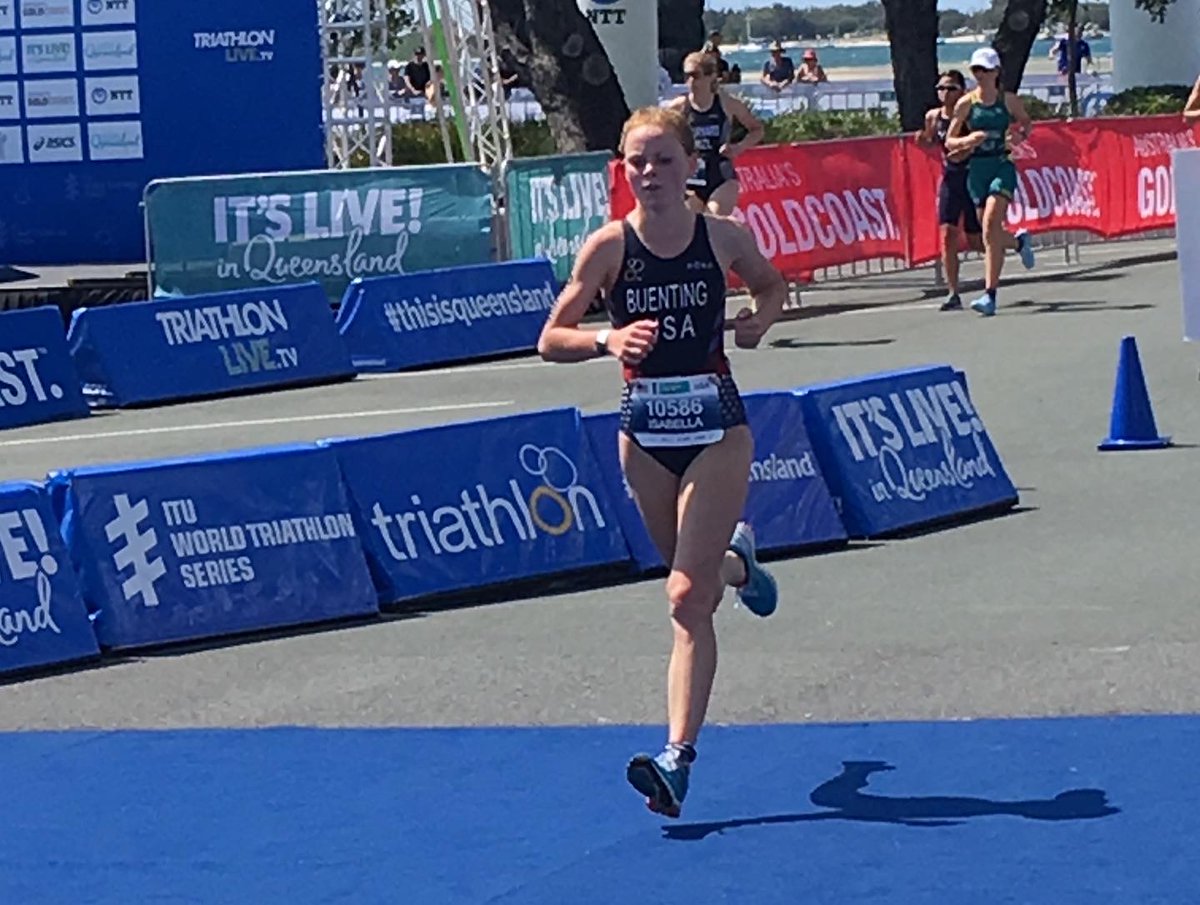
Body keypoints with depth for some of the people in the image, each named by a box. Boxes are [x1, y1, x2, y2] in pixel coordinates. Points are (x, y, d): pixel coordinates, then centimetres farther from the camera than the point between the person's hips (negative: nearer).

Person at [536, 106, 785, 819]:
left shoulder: (724, 237, -6)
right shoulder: (610, 246, -7)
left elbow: (773, 285, 15)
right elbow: (551, 339, -7)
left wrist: (760, 320, -7)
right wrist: (608, 341, -26)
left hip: (717, 426, -2)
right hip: (645, 430, 2)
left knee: (688, 596, -11)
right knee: (691, 571, 20)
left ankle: (678, 758, -15)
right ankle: (738, 558, 58)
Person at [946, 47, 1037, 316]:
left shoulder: (1009, 100, 2)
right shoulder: (966, 103, 3)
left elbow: (1026, 122, 21)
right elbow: (949, 142, 5)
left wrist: (1020, 135, 0)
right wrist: (968, 140, -15)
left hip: (1002, 166, -3)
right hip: (976, 170, 3)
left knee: (990, 228, -19)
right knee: (991, 233, 10)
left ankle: (990, 294, -21)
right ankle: (1018, 241, 49)